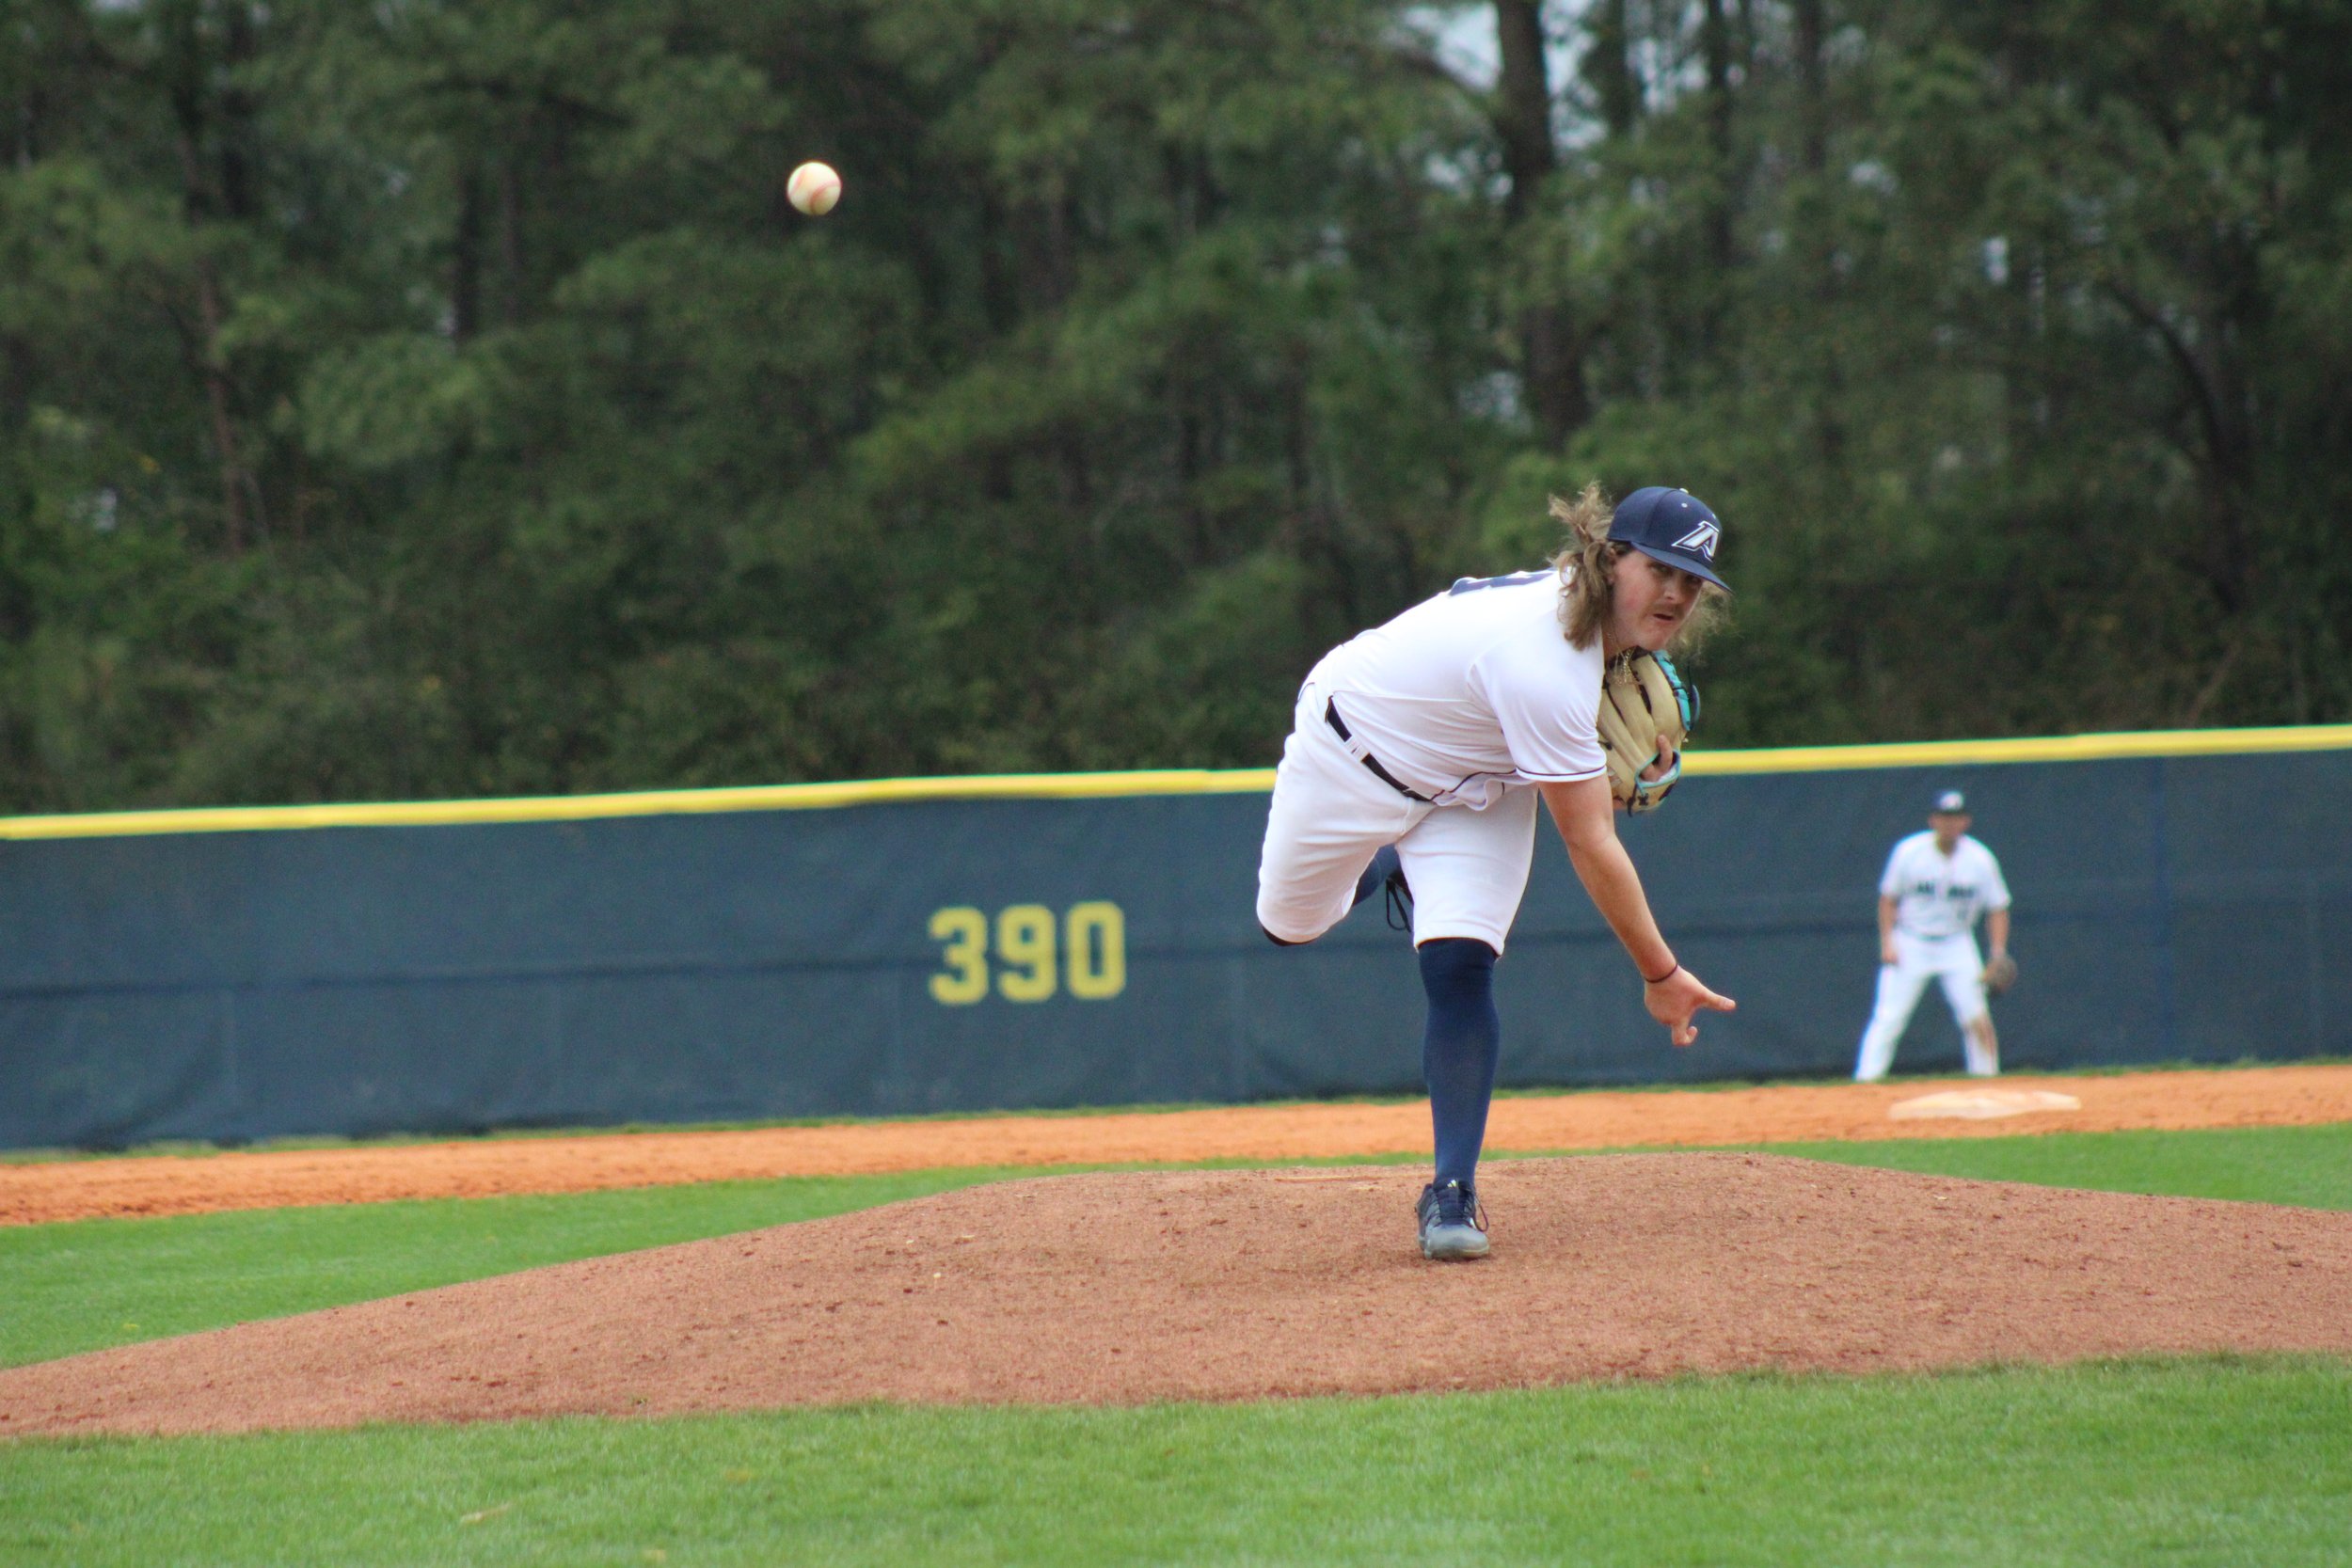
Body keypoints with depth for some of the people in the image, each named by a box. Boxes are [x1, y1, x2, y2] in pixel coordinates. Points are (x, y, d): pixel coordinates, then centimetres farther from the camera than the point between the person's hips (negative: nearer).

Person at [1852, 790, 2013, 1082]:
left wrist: (1998, 953, -13)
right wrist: (1887, 942, -10)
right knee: (1888, 1017, -8)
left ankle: (1988, 1079, 4)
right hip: (1909, 944, -1)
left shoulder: (1980, 860, -8)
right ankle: (1865, 1081, -8)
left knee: (1977, 1018, -8)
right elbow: (1888, 899, 0)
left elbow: (1997, 908, -1)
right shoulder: (1909, 852, -11)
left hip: (1957, 945, 1)